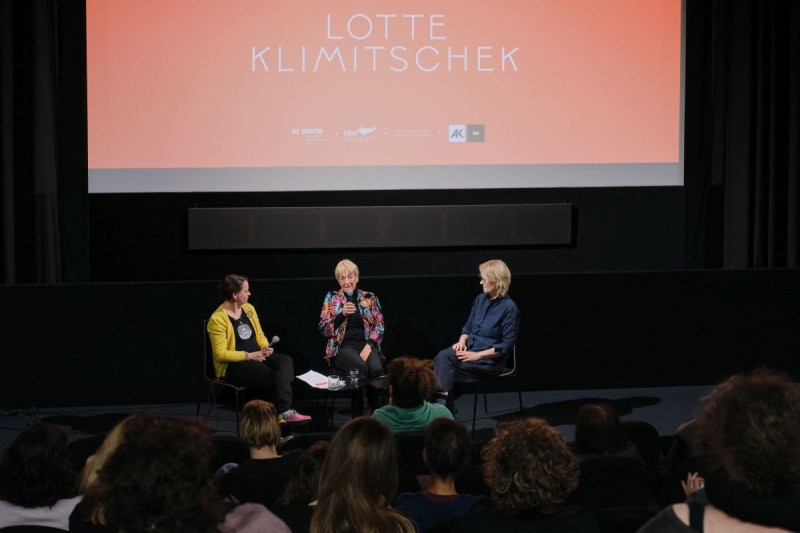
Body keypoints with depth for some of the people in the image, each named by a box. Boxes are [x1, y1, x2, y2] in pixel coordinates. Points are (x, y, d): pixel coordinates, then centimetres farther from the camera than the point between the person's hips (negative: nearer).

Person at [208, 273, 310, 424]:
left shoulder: (248, 308, 11)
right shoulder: (217, 319, -13)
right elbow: (221, 354, -15)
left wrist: (265, 347, -4)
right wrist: (249, 356, -19)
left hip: (257, 356, 7)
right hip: (233, 366, -7)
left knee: (285, 361, -23)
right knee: (271, 375, -30)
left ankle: (284, 412, -34)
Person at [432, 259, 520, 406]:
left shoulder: (509, 308, -13)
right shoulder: (480, 299, 8)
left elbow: (507, 345, -13)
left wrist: (477, 355, -18)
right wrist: (462, 341, -3)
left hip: (491, 359, -7)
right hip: (470, 348, 7)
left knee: (445, 361, -26)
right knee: (442, 356, -24)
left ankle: (442, 399, -24)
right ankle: (442, 396, -35)